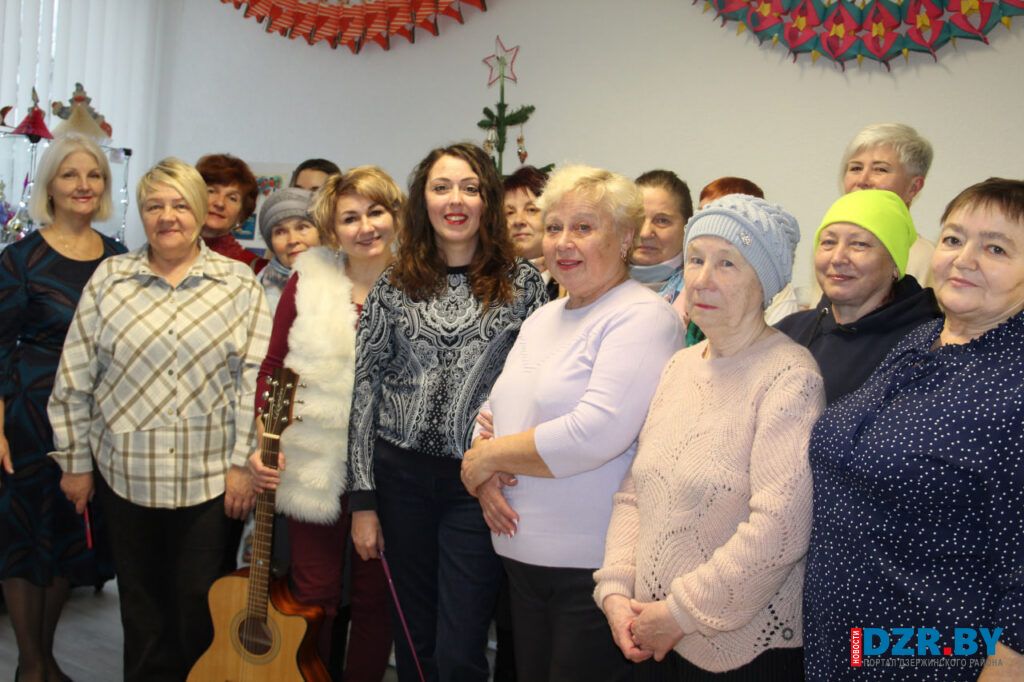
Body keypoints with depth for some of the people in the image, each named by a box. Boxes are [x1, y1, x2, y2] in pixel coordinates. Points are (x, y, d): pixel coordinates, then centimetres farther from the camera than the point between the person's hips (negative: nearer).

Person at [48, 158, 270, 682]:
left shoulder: (239, 283, -1)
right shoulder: (109, 278, 3)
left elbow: (255, 378, -4)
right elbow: (75, 378, 4)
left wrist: (243, 462, -7)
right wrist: (75, 460, 3)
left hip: (211, 477, -1)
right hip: (126, 473, 2)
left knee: (202, 608, 9)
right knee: (142, 605, 14)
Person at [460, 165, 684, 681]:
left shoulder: (643, 318, -13)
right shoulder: (542, 318, 13)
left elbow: (594, 435, -24)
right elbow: (495, 410, 16)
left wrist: (487, 457, -12)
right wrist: (487, 479, -6)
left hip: (597, 565, -7)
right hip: (522, 553, 8)